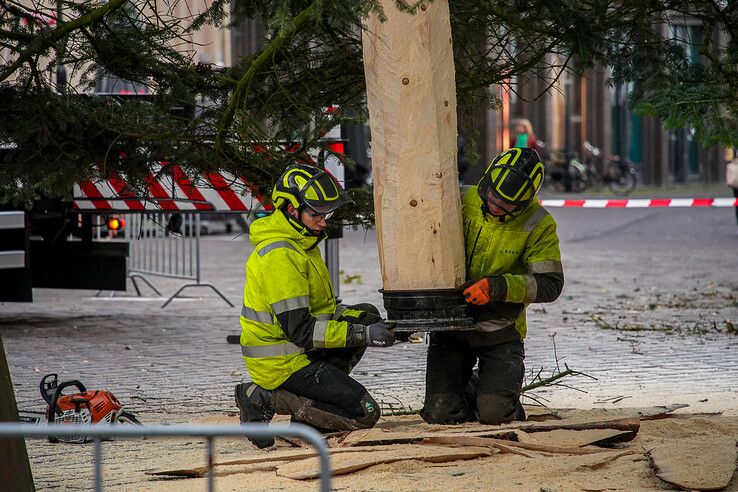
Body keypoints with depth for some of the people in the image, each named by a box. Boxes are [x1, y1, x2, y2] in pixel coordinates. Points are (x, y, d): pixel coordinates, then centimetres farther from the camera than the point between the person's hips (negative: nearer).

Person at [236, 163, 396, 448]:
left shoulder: (297, 245, 12)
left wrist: (364, 321, 1)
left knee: (367, 315, 17)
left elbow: (315, 310, 17)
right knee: (365, 413, -11)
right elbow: (301, 331, -24)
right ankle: (266, 400, -10)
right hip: (283, 365, -10)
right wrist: (362, 335, -23)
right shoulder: (280, 257, -22)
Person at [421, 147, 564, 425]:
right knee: (440, 414, -8)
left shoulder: (538, 225, -10)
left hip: (500, 331, -2)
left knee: (494, 414, -18)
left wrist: (496, 287, -26)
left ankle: (499, 391, 20)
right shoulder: (463, 202, -6)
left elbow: (550, 284, -14)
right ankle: (469, 388, 27)